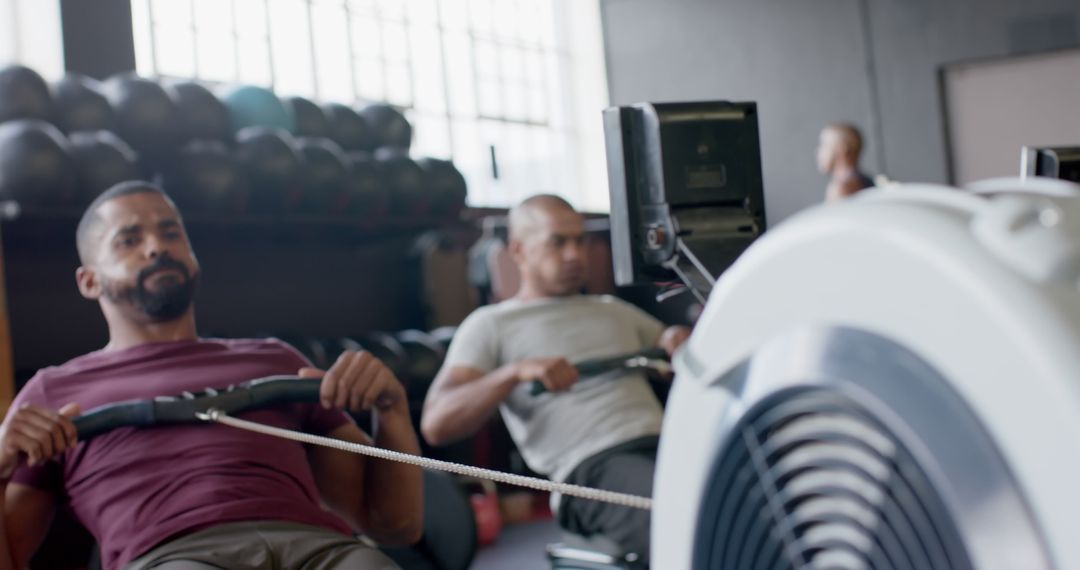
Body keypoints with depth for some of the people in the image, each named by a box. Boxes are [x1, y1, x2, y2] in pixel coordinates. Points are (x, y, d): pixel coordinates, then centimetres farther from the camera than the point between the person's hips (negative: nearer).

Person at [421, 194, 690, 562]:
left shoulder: (615, 310, 30)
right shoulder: (491, 324, 14)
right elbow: (436, 425, 0)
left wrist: (679, 340, 8)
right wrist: (514, 372, -15)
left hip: (664, 443, 5)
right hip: (594, 466, -5)